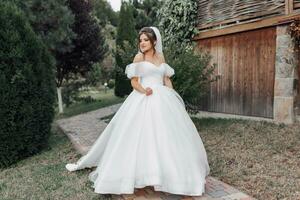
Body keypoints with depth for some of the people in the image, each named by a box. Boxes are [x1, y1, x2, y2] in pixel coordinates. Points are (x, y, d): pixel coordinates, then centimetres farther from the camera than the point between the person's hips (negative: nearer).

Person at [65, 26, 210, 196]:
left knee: (167, 134, 6)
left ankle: (169, 171, 21)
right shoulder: (139, 57, 1)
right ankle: (142, 171, 1)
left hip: (163, 99, 5)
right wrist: (144, 91, -24)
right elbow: (134, 82, -5)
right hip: (143, 100, -4)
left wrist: (173, 98, 6)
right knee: (142, 135, -9)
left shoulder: (161, 56, 14)